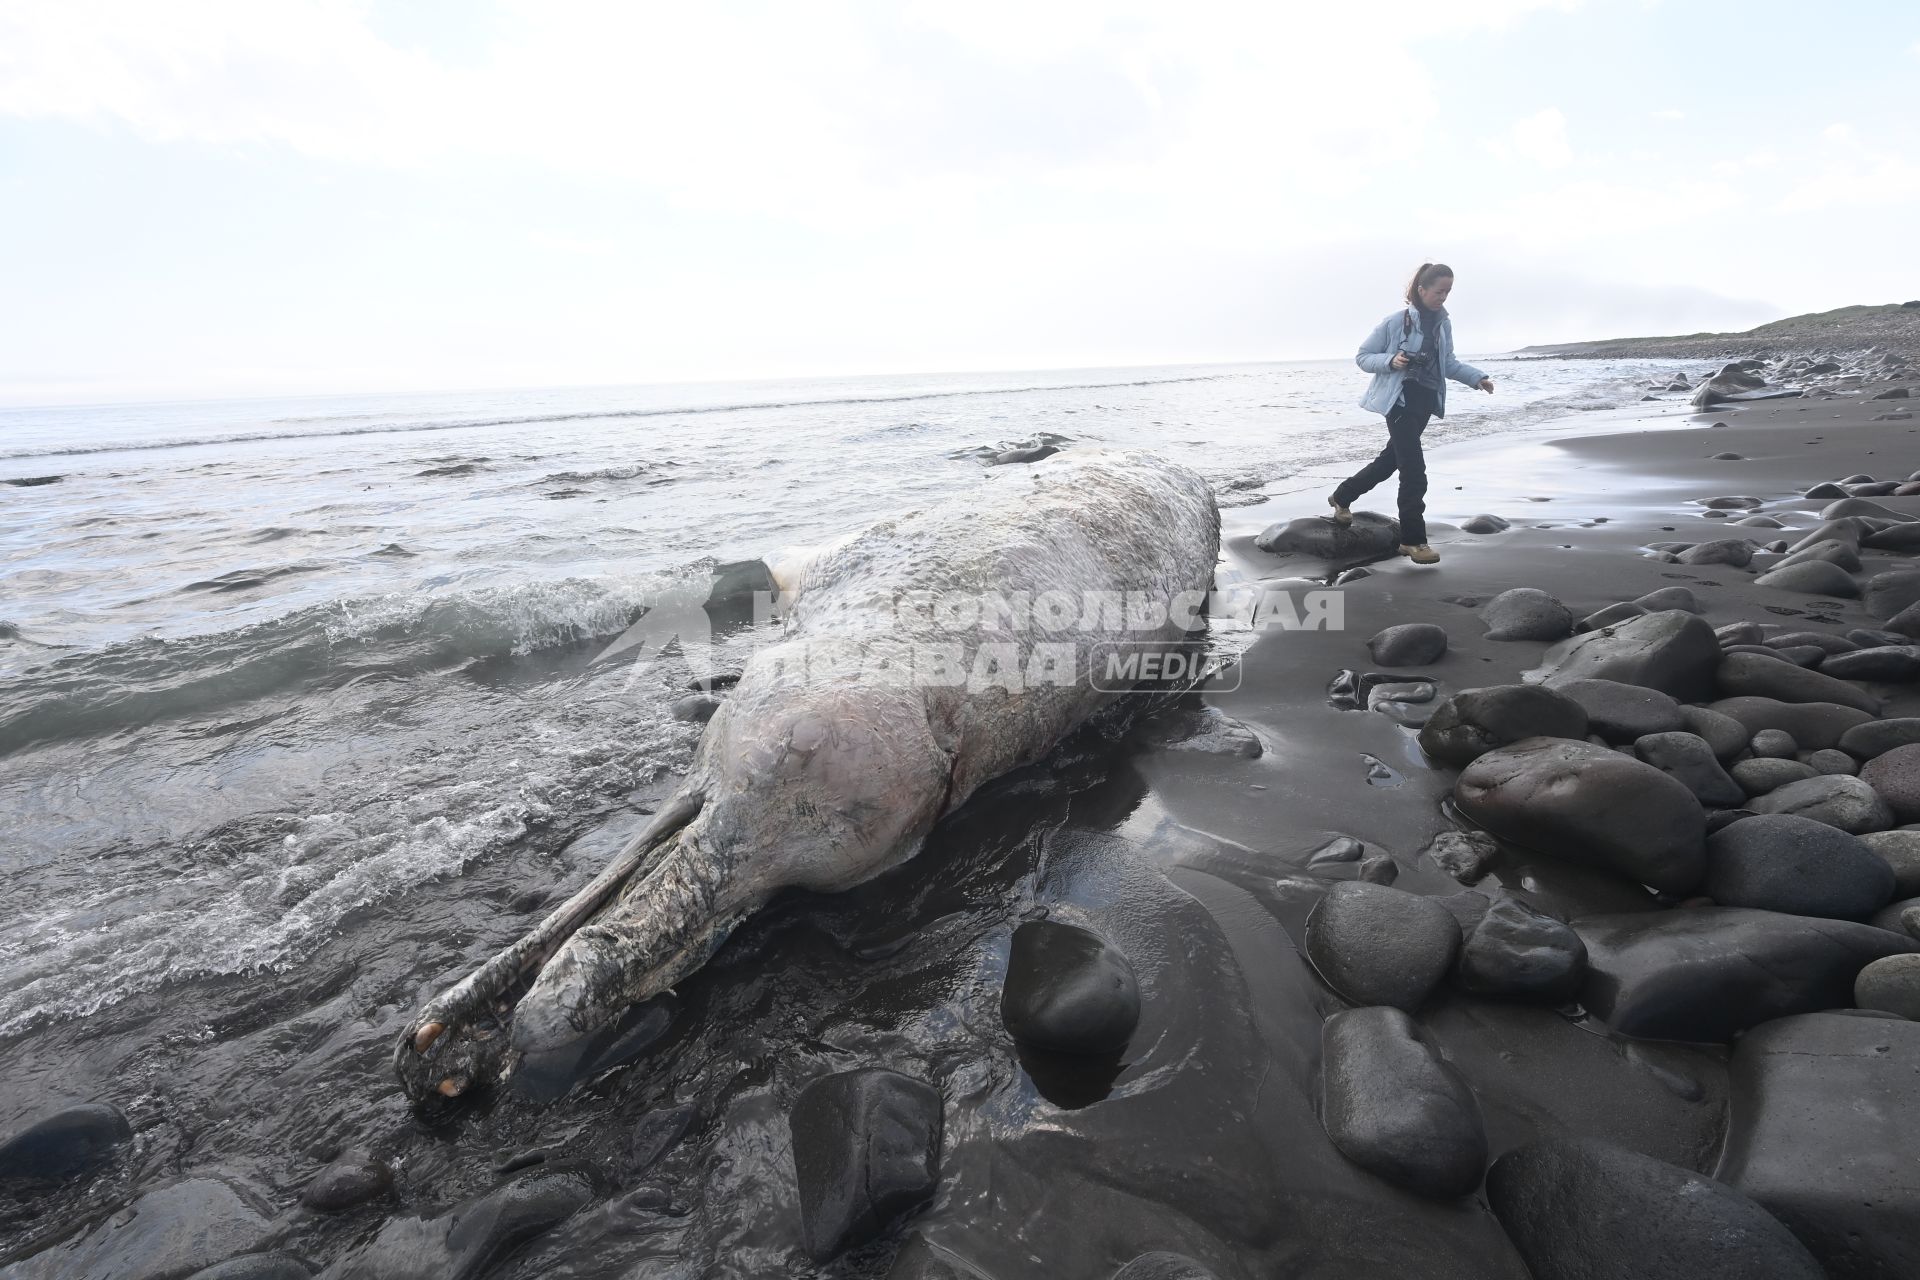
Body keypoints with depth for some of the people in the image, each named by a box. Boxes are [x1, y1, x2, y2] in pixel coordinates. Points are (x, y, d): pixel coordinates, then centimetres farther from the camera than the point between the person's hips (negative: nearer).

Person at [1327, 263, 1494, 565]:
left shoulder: (1443, 325, 8)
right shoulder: (1396, 321, -11)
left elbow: (1447, 363, 18)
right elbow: (1362, 357, -6)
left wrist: (1477, 377, 4)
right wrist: (1390, 361, -23)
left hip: (1425, 401, 7)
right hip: (1400, 400, -7)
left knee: (1392, 459, 17)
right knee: (1414, 468, -11)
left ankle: (1342, 497, 38)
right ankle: (1413, 540, -4)